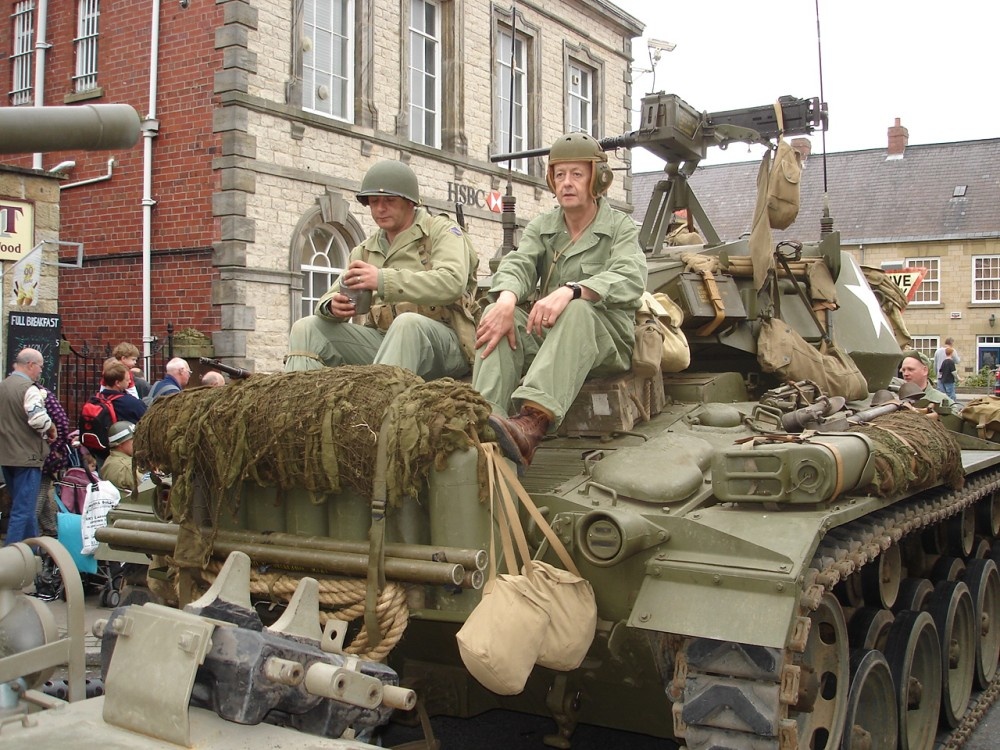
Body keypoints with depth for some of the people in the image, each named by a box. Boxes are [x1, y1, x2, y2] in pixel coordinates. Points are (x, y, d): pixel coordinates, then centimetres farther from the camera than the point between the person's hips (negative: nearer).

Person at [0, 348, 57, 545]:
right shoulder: (28, 388, -17)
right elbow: (39, 419, -26)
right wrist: (52, 428, -8)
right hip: (27, 456, -9)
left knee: (24, 506, 20)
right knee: (23, 510, -5)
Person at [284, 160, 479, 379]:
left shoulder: (441, 231, 3)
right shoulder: (364, 251, 20)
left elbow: (452, 283, -17)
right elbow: (328, 300, 15)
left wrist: (383, 280, -27)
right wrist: (333, 306, -13)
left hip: (443, 340, -5)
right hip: (381, 341, 6)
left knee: (408, 322, -38)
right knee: (306, 328, -6)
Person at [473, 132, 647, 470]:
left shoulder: (621, 228, 4)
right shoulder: (541, 227, 16)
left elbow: (629, 279, -18)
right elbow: (517, 264, -4)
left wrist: (570, 290, -36)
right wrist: (507, 297, -30)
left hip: (607, 337, -4)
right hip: (547, 335, 4)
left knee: (577, 310, -36)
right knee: (499, 314, -24)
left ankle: (532, 423, -57)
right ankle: (483, 422, -43)